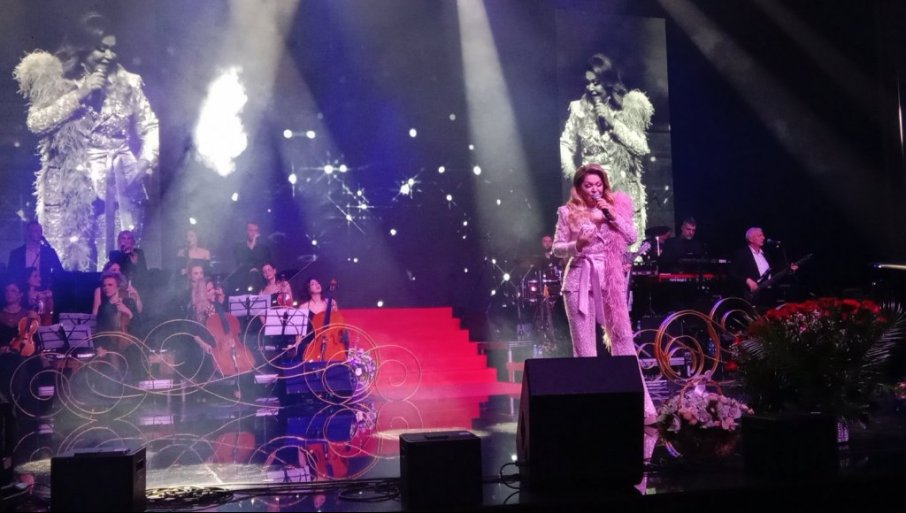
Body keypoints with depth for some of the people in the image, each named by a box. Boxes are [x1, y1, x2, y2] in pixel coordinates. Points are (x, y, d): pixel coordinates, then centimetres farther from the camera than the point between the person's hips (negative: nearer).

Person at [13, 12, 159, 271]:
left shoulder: (127, 83, 10)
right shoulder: (56, 80, 4)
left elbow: (150, 127, 9)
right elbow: (36, 123, -8)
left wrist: (145, 161, -9)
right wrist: (80, 94, -10)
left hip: (121, 185, 2)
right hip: (74, 187, -2)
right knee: (75, 260, -5)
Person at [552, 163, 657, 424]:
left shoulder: (616, 206, 10)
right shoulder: (568, 212, 3)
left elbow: (632, 238, 3)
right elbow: (557, 249, 4)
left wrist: (612, 214, -7)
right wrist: (577, 245, -15)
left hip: (610, 280, 2)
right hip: (579, 280, -1)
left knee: (623, 339, -2)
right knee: (584, 345, 1)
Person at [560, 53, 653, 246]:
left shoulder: (629, 106, 1)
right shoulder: (580, 109, 5)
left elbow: (641, 148, -5)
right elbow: (565, 144, 4)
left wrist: (612, 121, -11)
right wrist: (572, 173, -12)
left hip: (623, 189, -1)